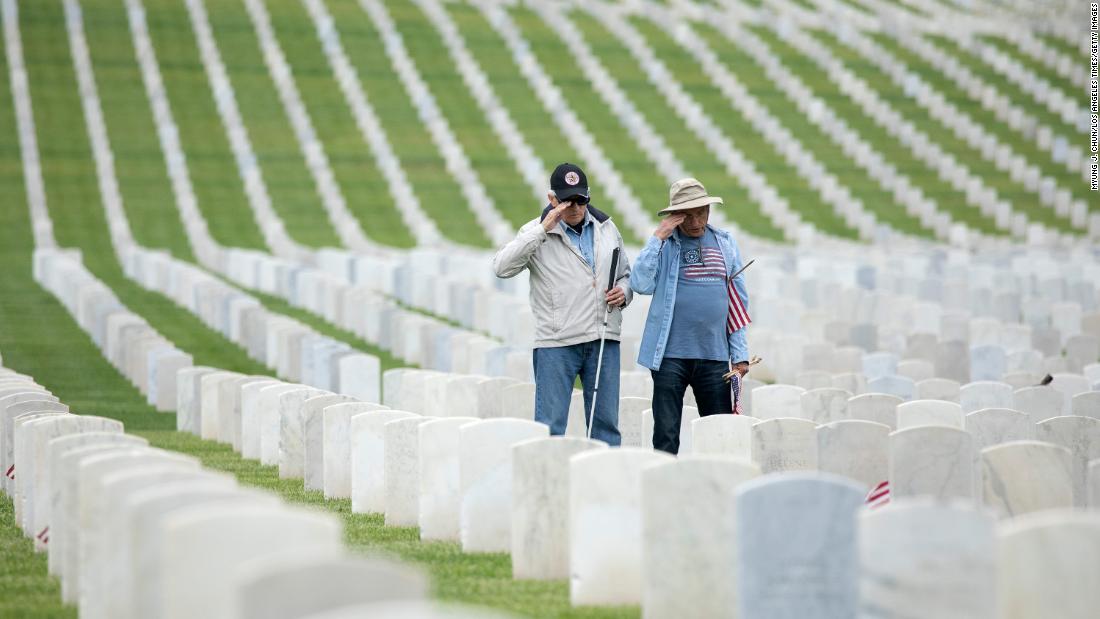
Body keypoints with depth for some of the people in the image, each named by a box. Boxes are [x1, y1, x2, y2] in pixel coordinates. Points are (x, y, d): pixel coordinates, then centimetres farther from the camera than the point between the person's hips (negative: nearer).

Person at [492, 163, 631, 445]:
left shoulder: (606, 228, 13)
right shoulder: (537, 232, 0)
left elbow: (625, 274, 25)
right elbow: (502, 267, -15)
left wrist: (623, 292, 1)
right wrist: (542, 230, -18)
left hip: (603, 340, 4)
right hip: (555, 343, -4)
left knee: (606, 423, 7)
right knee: (550, 425, -3)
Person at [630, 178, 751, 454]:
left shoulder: (725, 244, 11)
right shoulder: (663, 245, 1)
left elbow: (738, 301, 14)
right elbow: (641, 284, -15)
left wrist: (740, 354, 9)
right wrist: (659, 237, -14)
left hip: (714, 356, 3)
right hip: (671, 355, -3)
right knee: (666, 436, 0)